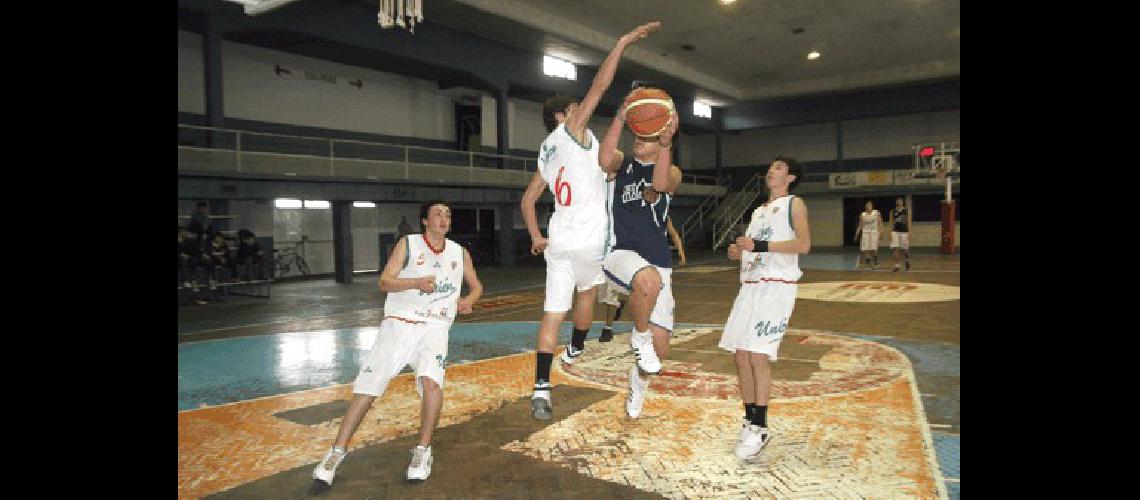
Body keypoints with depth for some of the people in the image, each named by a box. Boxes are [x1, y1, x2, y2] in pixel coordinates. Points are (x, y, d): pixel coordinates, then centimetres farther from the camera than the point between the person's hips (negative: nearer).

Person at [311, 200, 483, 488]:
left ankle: (423, 451, -10)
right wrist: (417, 282, -19)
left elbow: (476, 285, 23)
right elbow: (384, 282, -3)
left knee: (431, 380, -26)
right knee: (368, 387, -9)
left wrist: (469, 300, 0)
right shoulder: (408, 244, 3)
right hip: (399, 322, -1)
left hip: (434, 326, 1)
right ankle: (337, 452, 6)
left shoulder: (459, 253, 12)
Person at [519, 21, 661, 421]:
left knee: (553, 311, 2)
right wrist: (623, 43, -6)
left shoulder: (546, 154, 19)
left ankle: (541, 388, -3)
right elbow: (599, 86, -9)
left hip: (558, 241, 6)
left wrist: (535, 236, 16)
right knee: (587, 291, 21)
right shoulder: (570, 130, -1)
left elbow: (527, 200, 20)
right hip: (589, 239, -6)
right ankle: (576, 349, 39)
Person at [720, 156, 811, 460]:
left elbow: (803, 244, -14)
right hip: (750, 285, 8)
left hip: (777, 286, -7)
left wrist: (759, 245, -19)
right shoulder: (759, 211, 24)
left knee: (758, 354, -14)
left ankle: (760, 428, -5)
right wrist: (739, 252, 7)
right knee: (740, 353, 3)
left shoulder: (794, 203, 1)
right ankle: (750, 422, 14)